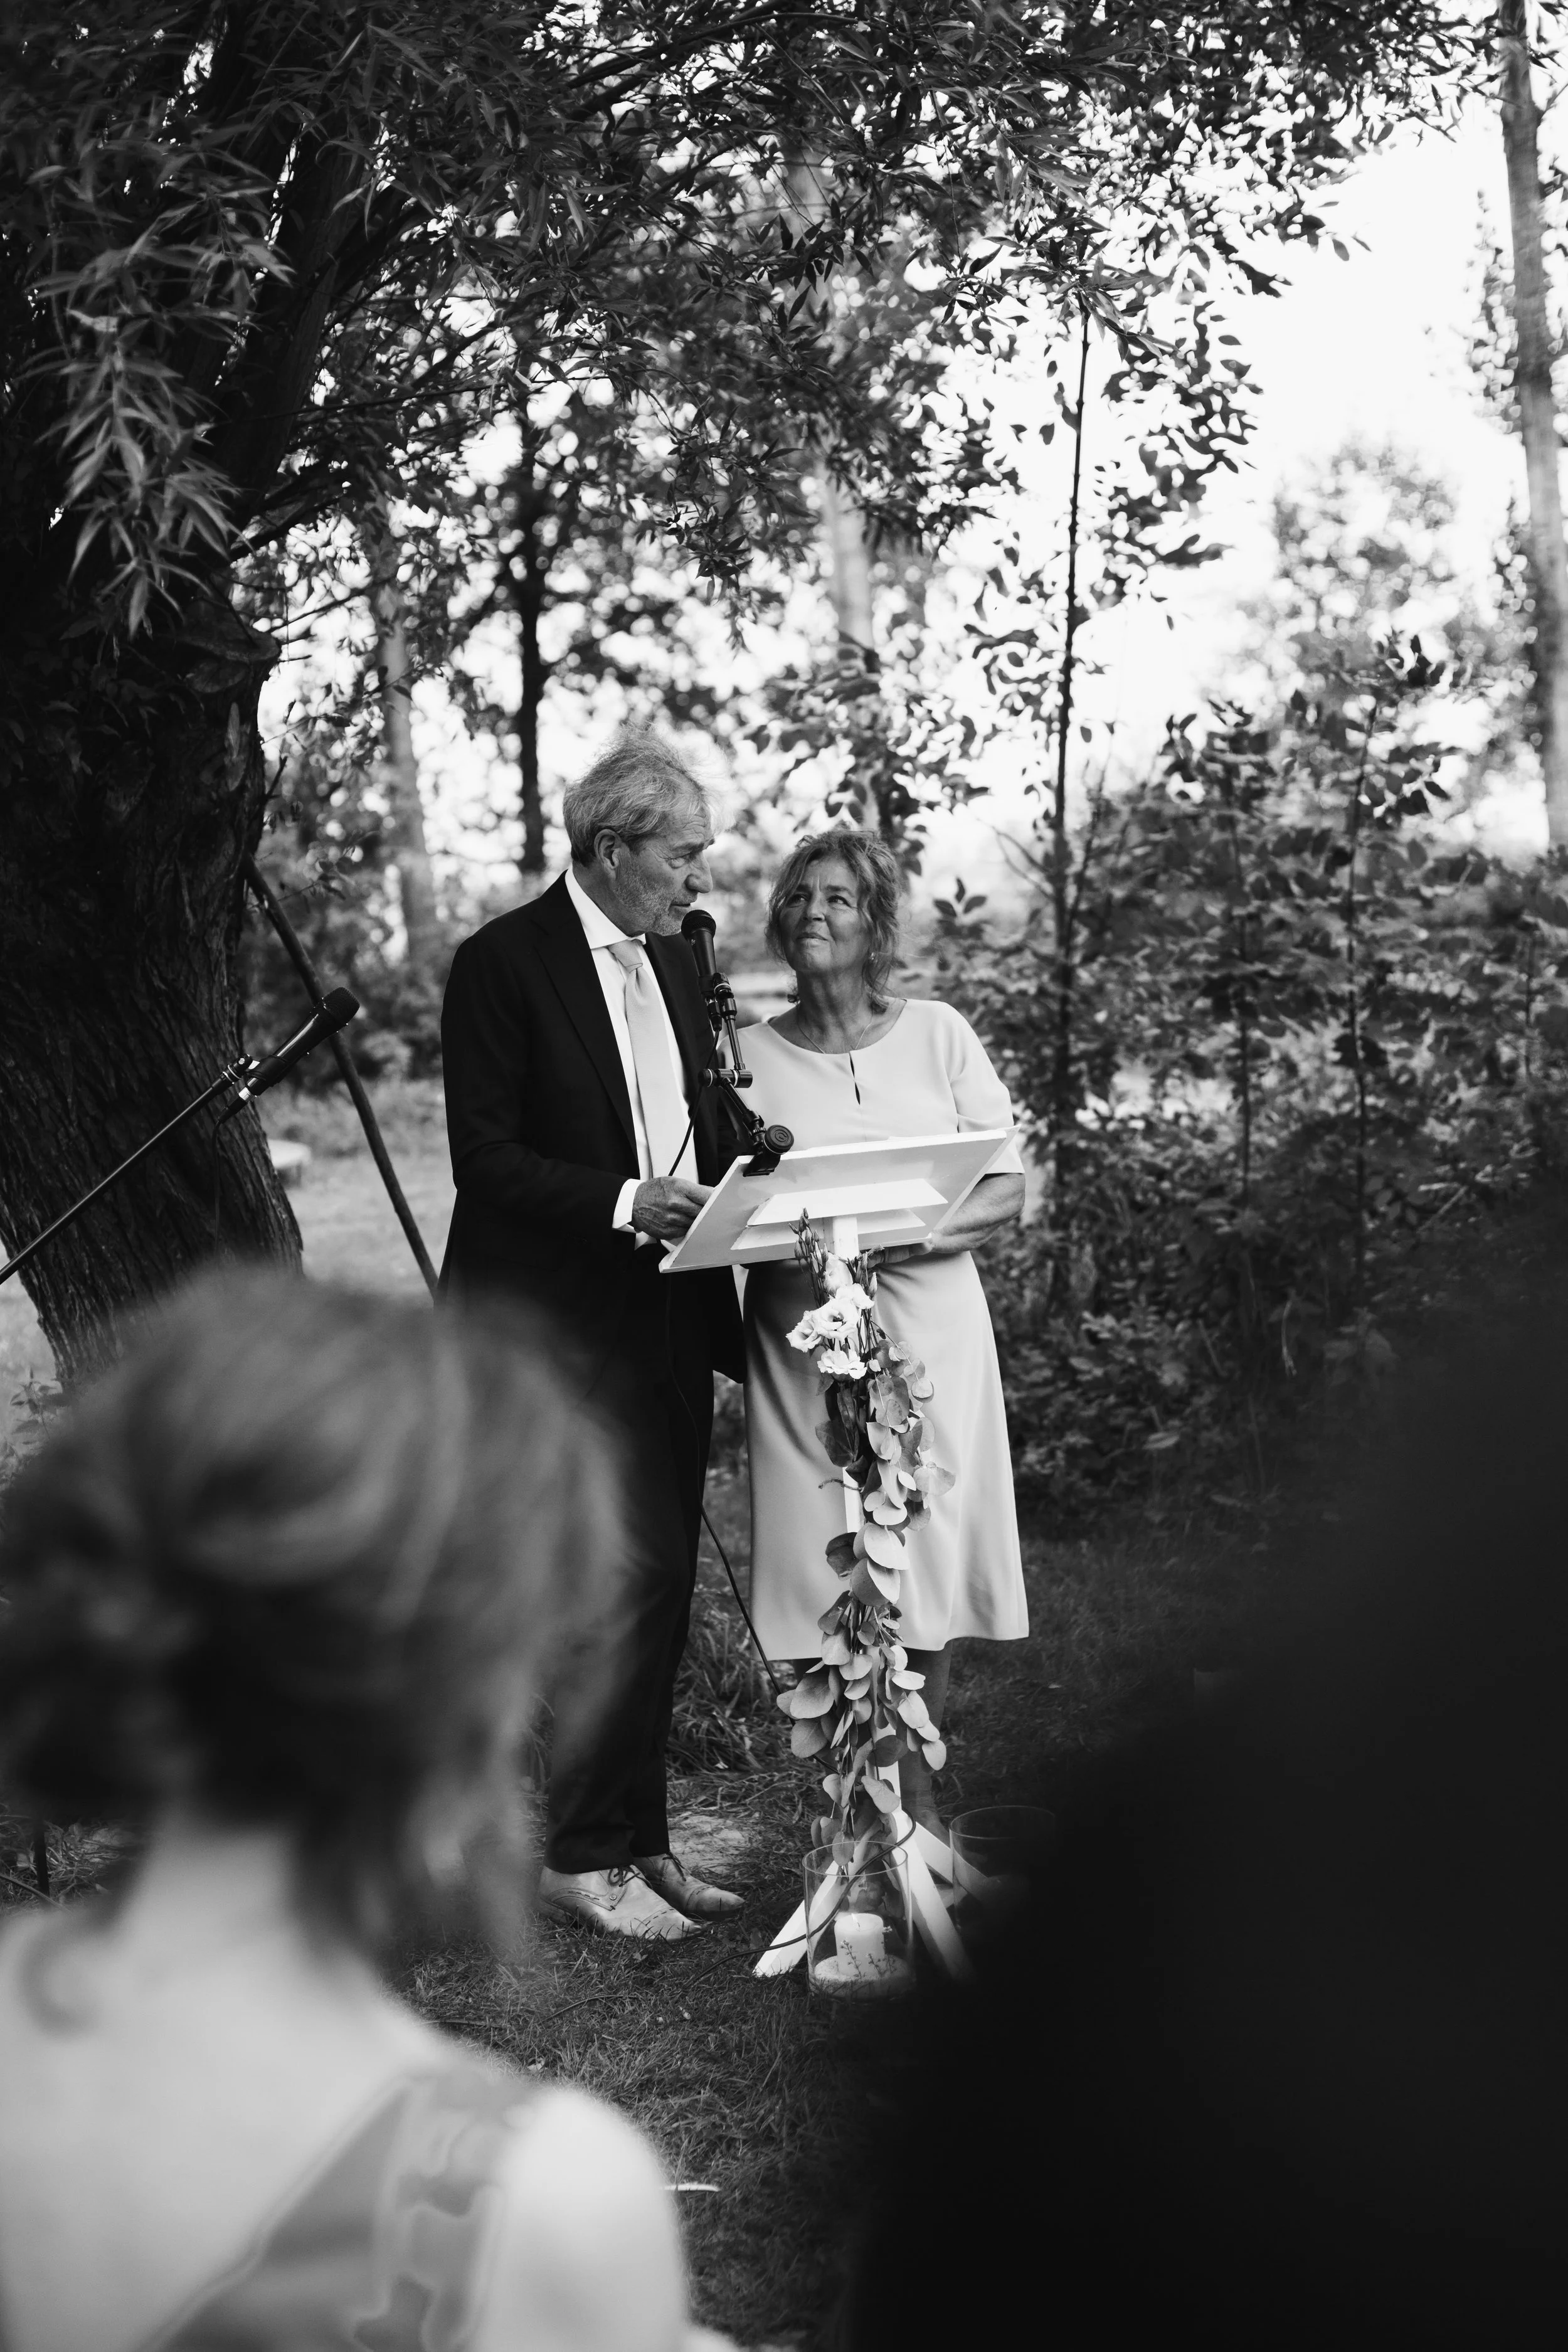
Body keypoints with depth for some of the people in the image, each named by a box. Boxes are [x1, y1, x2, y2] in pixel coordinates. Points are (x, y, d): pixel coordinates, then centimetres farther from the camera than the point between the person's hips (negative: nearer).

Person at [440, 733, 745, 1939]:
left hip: (667, 1316, 8)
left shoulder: (675, 965, 15)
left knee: (655, 1585, 10)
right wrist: (624, 1202, -21)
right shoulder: (504, 964, -8)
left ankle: (635, 1842, 19)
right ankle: (585, 1854, 2)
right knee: (633, 1575, -10)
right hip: (562, 1323, -7)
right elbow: (483, 1154, -12)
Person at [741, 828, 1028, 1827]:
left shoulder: (938, 1034, 4)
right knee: (826, 1564, -2)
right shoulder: (749, 1054, 5)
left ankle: (919, 1799, 14)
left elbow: (1011, 1188, 2)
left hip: (924, 1317, 0)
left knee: (925, 1557, -1)